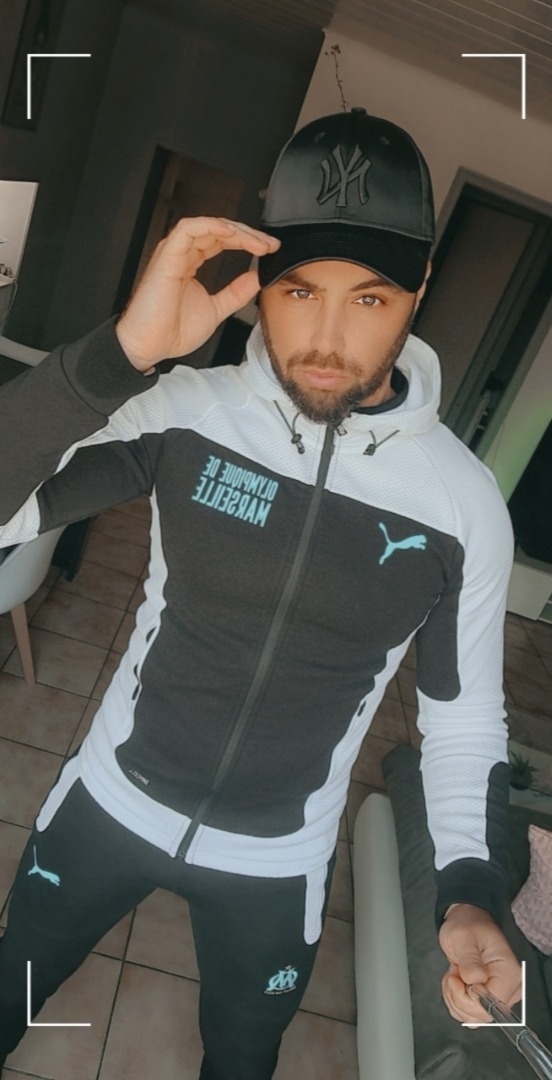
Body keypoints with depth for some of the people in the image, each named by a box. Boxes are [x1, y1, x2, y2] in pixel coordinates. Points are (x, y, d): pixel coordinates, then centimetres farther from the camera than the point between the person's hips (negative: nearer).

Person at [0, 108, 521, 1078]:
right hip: (110, 799, 1)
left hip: (275, 860, 0)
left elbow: (465, 718, -6)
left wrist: (470, 890, -17)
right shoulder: (185, 412, -18)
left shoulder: (464, 502, -16)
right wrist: (122, 352, -35)